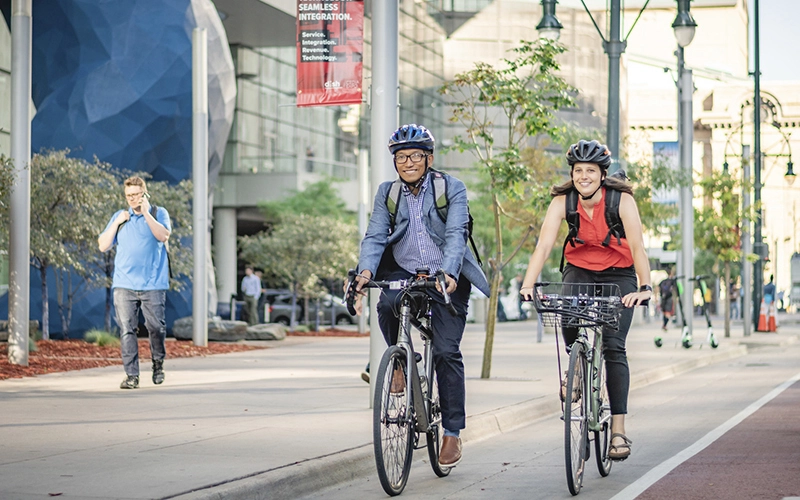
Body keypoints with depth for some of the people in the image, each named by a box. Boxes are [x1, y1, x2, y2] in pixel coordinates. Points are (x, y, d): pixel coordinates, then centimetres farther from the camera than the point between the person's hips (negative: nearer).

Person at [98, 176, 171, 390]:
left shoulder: (158, 213, 7)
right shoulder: (119, 216, 15)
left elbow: (163, 236, -12)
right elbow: (103, 246, 11)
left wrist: (146, 213, -14)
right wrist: (117, 223, 1)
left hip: (153, 284, -2)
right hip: (124, 284, 2)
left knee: (156, 327, 1)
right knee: (126, 329, -6)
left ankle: (158, 364, 25)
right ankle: (131, 375, -5)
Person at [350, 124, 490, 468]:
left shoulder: (452, 189, -6)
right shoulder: (387, 193, 4)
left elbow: (456, 234, -18)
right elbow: (375, 236, -6)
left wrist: (448, 273, -36)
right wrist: (366, 271, -26)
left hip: (446, 278, -2)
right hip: (405, 273, 2)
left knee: (446, 351, -9)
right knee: (387, 304, -32)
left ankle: (452, 433, 0)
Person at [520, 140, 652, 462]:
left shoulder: (622, 200, -20)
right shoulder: (563, 201, -15)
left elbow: (637, 247, -26)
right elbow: (544, 244, -24)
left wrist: (645, 287, -39)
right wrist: (528, 284, -37)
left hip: (618, 275, -2)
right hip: (580, 270, 2)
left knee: (613, 345, -15)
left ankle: (618, 430, -15)